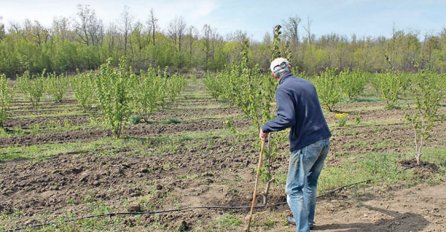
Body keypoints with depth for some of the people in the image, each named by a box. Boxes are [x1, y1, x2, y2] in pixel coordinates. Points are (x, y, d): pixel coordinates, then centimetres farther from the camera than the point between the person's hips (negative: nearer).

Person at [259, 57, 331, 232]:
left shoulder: (283, 89, -11)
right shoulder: (307, 84, 13)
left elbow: (287, 118, -24)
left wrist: (265, 128, -11)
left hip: (306, 144, -8)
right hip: (324, 140, 8)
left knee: (294, 189, 3)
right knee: (310, 183, 23)